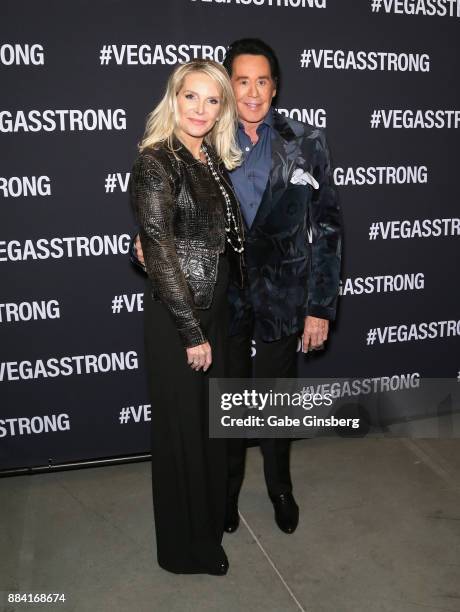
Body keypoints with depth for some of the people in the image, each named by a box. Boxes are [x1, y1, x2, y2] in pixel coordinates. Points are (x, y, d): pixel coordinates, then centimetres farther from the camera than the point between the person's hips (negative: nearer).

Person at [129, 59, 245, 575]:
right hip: (175, 319, -8)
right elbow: (161, 255, -19)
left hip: (214, 309, 8)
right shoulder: (156, 162, -16)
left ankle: (210, 520, 46)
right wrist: (191, 333, -17)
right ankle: (186, 547, 30)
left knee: (211, 418, 21)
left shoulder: (212, 159, 8)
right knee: (182, 426, 7)